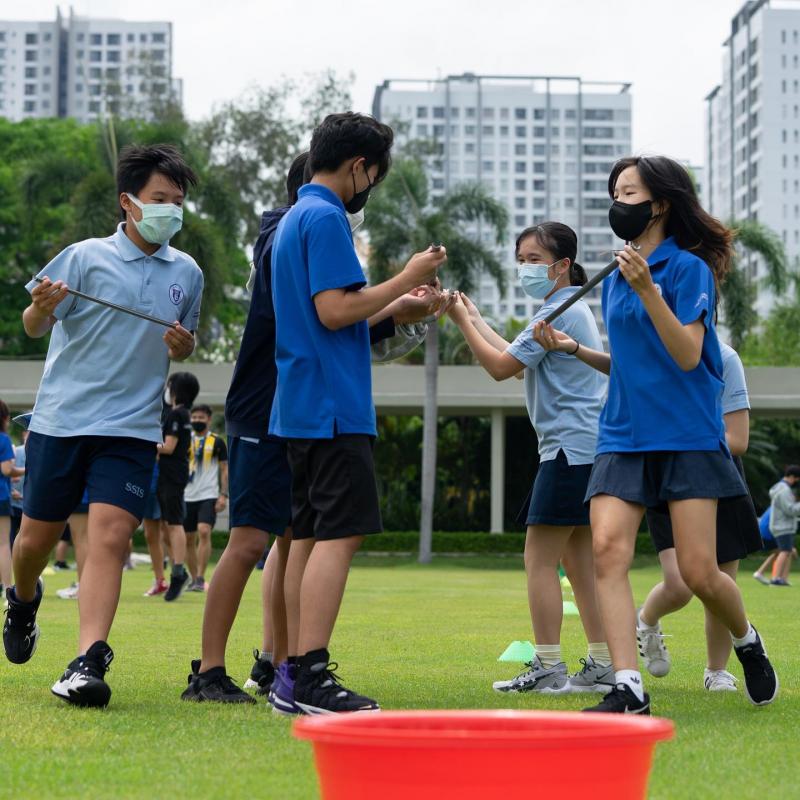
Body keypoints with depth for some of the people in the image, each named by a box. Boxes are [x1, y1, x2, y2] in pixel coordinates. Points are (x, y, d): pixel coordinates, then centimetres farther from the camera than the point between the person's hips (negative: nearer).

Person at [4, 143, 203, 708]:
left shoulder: (187, 273, 8)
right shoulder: (86, 258, -3)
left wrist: (184, 345, -2)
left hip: (132, 428, 1)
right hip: (61, 420, -1)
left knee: (110, 537, -16)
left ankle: (88, 663, -20)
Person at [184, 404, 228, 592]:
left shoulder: (217, 442, 4)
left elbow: (224, 469, 4)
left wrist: (223, 495, -5)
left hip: (209, 495, -4)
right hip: (187, 496, 4)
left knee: (204, 532, -21)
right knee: (189, 539, 5)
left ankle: (200, 578, -20)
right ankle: (194, 579, 17)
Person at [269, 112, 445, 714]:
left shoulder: (294, 218, 21)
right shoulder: (326, 217, -10)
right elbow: (334, 310, -19)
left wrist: (395, 303, 28)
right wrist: (406, 278, -10)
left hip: (301, 409, 10)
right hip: (333, 406, -10)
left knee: (309, 535, 9)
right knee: (339, 534, -12)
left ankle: (296, 677, 10)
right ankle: (313, 676, -16)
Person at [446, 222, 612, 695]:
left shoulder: (560, 312, -12)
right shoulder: (574, 310, 20)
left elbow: (501, 367, -12)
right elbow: (517, 358, 25)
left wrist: (462, 321, -4)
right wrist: (475, 319, 24)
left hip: (570, 449, -10)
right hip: (590, 449, 10)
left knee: (540, 559, -7)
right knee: (579, 562, 10)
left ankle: (549, 669, -6)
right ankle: (603, 668, 11)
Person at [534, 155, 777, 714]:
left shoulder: (688, 268, -6)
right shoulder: (615, 279, 14)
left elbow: (687, 356, -15)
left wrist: (648, 289, -23)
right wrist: (573, 348, 10)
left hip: (688, 437, -6)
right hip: (624, 437, 6)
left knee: (699, 572, -5)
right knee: (608, 547, -15)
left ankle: (748, 642, 27)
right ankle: (628, 687, -15)